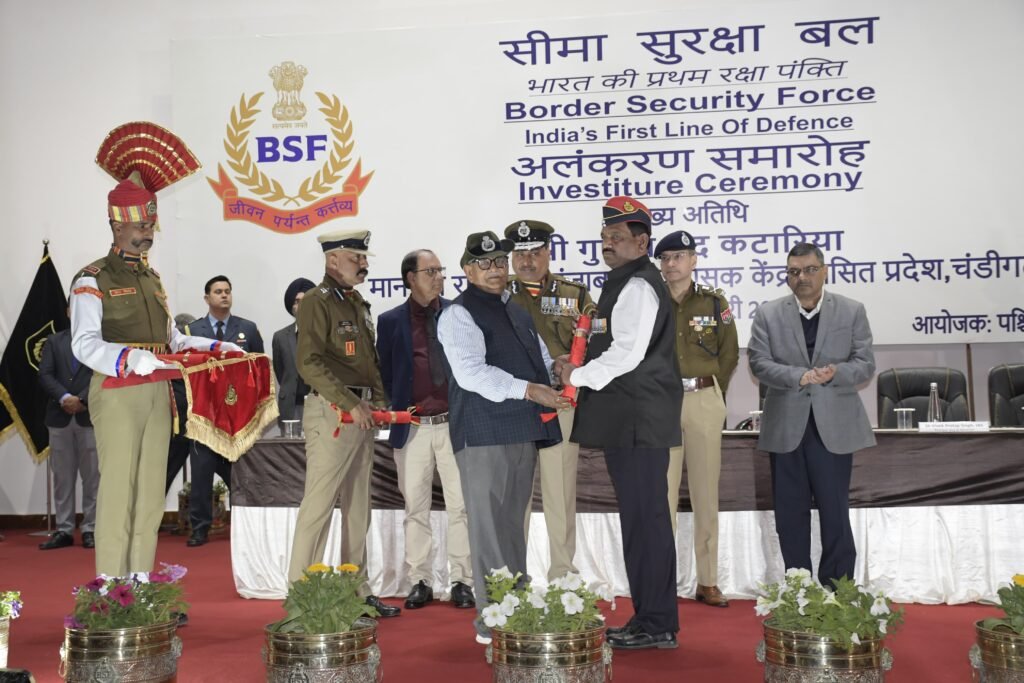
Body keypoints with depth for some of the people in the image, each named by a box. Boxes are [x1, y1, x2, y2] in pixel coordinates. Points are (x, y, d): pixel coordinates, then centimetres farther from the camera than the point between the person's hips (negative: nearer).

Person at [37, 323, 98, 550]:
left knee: (92, 476, -1)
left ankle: (90, 529, 5)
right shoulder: (54, 341, 13)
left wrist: (83, 400, -14)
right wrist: (65, 398, -13)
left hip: (91, 416, -3)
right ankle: (64, 530, 10)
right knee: (62, 477, 5)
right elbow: (45, 375, 3)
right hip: (60, 417, 3)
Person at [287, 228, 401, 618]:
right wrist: (351, 404, -20)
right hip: (331, 412, -9)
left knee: (358, 508, 12)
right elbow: (309, 363, -18)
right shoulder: (317, 302, -8)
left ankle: (357, 590, 21)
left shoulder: (357, 303, 18)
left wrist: (378, 402, 9)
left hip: (363, 415, 9)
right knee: (319, 505, -6)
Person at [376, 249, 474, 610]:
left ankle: (462, 581, 13)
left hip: (456, 422, 0)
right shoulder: (391, 321, 4)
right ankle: (420, 582, 17)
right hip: (412, 427, 0)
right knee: (416, 508, 7)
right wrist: (395, 409, 2)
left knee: (460, 506, 3)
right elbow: (385, 373, 9)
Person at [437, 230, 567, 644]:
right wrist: (528, 390, -24)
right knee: (490, 528, -5)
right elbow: (470, 372, -18)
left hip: (523, 431, 8)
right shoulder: (459, 315, -5)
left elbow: (539, 359, 27)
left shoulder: (517, 313, 21)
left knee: (513, 525, 15)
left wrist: (556, 371, 4)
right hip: (485, 434, -8)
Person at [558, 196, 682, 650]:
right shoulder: (624, 284, 20)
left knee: (644, 519, -5)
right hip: (630, 422, 11)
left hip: (639, 421, -11)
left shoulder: (638, 286, -12)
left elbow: (627, 354, -20)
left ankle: (656, 625, 3)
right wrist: (583, 372, 13)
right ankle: (651, 619, 23)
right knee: (641, 519, 14)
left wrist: (579, 375, -9)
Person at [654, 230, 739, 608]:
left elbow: (729, 353, 9)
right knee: (662, 493, -1)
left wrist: (713, 392, 4)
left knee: (706, 493, 6)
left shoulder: (714, 302, 6)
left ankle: (708, 581, 13)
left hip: (705, 401, 1)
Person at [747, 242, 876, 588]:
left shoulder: (852, 311, 5)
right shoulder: (768, 314, 4)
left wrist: (835, 373, -18)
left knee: (834, 510, 2)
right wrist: (800, 376, -19)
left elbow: (865, 364, 2)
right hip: (786, 427, 1)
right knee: (790, 512, 7)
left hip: (834, 426, -1)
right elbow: (759, 363, -4)